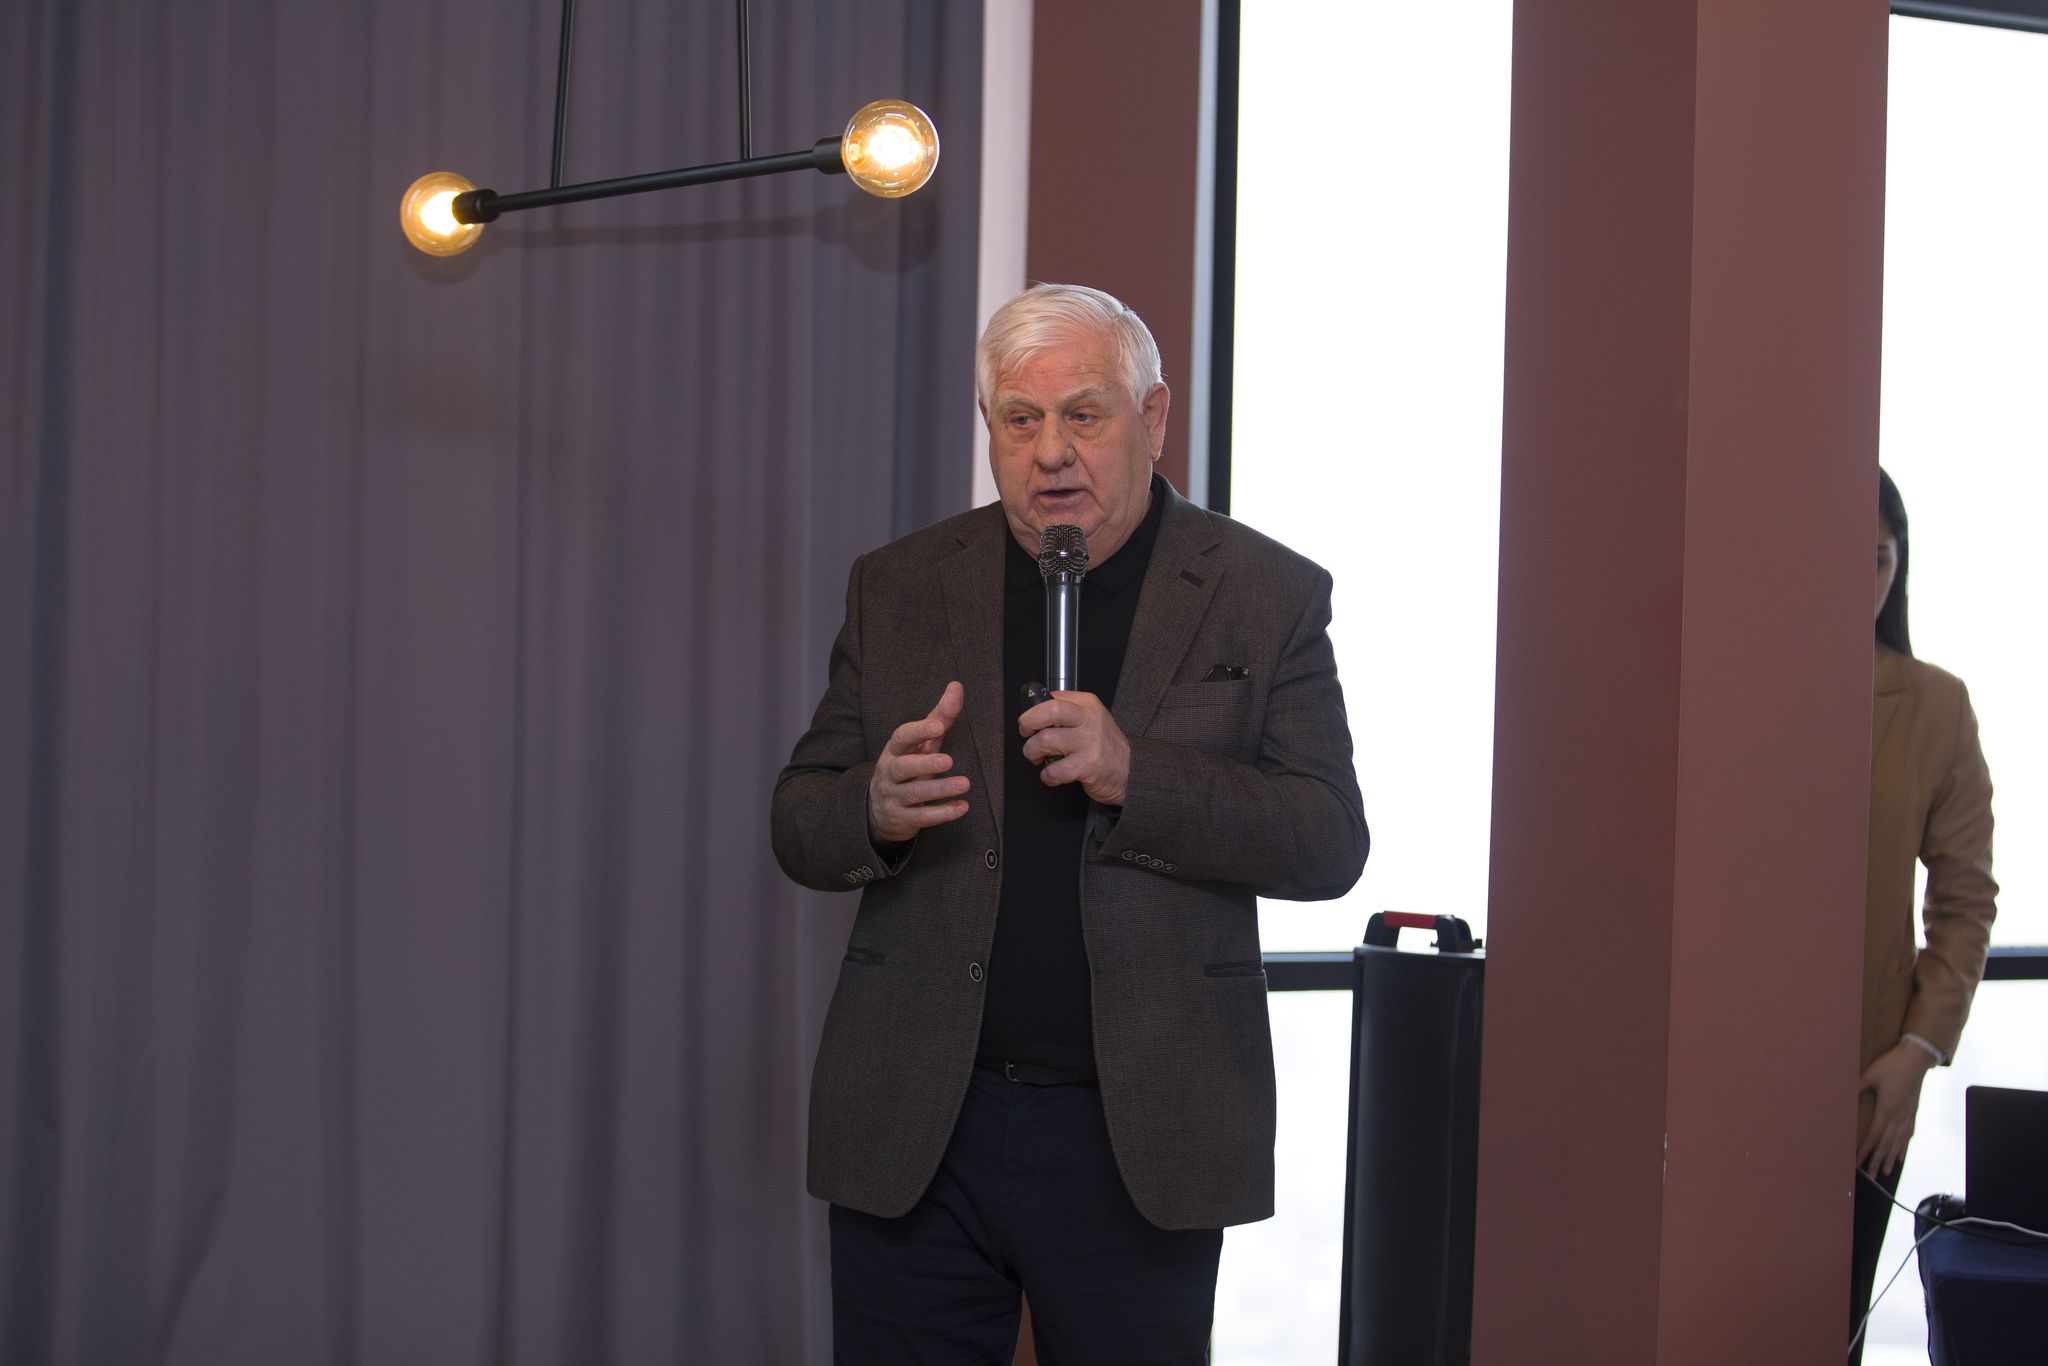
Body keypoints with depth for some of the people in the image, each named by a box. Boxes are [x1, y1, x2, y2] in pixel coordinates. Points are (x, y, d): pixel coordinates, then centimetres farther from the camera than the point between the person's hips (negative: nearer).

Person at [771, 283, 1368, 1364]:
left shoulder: (1265, 596, 1)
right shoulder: (898, 588, 8)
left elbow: (1329, 844, -6)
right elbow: (799, 824, 8)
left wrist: (1135, 775, -21)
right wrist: (876, 809, -17)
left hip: (1142, 1142, -2)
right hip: (914, 1131, 2)